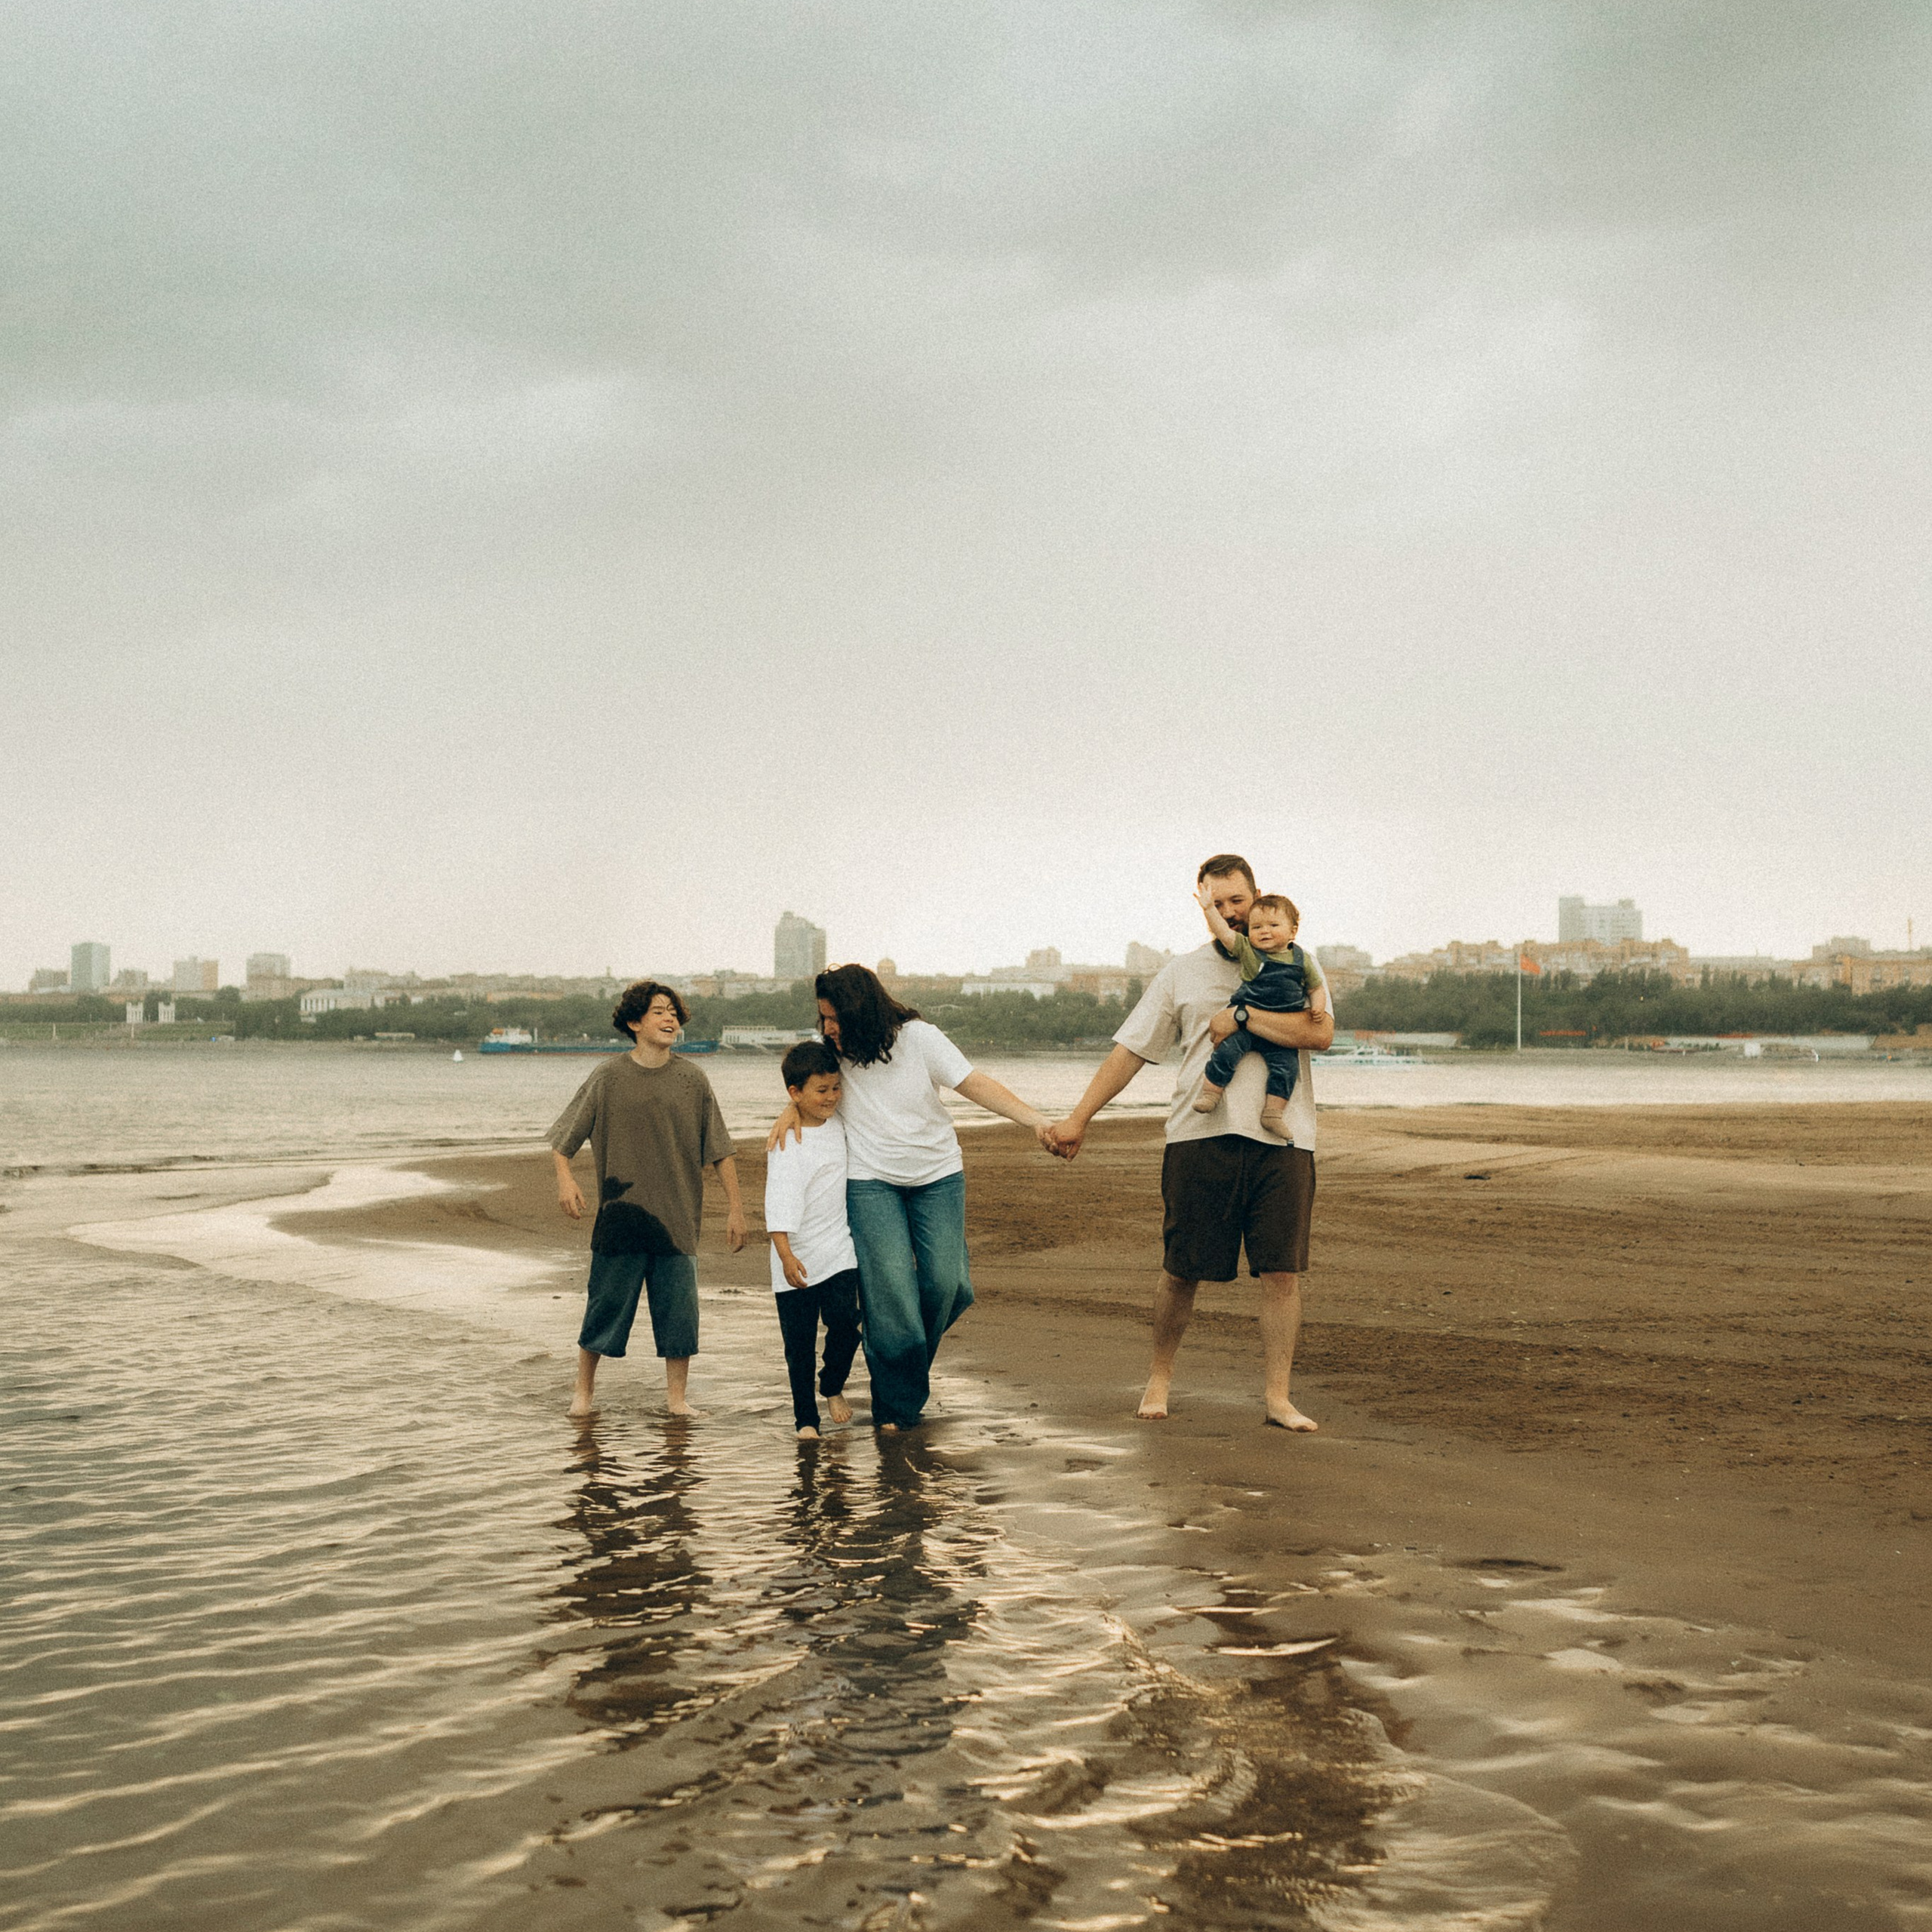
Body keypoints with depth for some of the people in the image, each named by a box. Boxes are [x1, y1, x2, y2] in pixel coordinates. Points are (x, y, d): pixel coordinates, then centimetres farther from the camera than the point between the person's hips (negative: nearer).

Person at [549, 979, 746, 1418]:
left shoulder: (692, 1081, 2)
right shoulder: (610, 1076, -1)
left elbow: (720, 1152, 5)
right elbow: (562, 1137, 6)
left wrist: (735, 1208, 3)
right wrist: (565, 1178, -9)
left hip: (676, 1217, 1)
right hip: (619, 1217, -1)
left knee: (679, 1310, 2)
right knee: (604, 1307, 5)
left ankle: (677, 1397, 14)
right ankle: (584, 1391, 22)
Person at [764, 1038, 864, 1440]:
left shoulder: (839, 1123, 5)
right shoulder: (787, 1141, -14)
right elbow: (780, 1201, -21)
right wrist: (785, 1254, -29)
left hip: (839, 1252, 4)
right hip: (797, 1261, -4)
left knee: (845, 1322, -9)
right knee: (799, 1342, 0)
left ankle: (833, 1387, 18)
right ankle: (805, 1419, 11)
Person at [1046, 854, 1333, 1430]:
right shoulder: (1183, 972, 13)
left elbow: (1320, 1033, -8)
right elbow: (1130, 1048, 13)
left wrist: (1240, 1016, -10)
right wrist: (1080, 1116, 9)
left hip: (1283, 1142, 0)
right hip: (1201, 1137, 1)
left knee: (1282, 1273, -2)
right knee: (1182, 1270, 4)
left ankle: (1277, 1396, 6)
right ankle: (1161, 1373, 26)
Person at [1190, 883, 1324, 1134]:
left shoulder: (1303, 961, 7)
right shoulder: (1247, 950, 3)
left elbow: (1317, 987, 17)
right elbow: (1224, 933, -7)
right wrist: (1209, 908, -18)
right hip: (1245, 1020, -1)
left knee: (1286, 1066, -12)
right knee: (1227, 1050, -20)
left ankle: (1273, 1112, -5)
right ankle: (1209, 1092, -8)